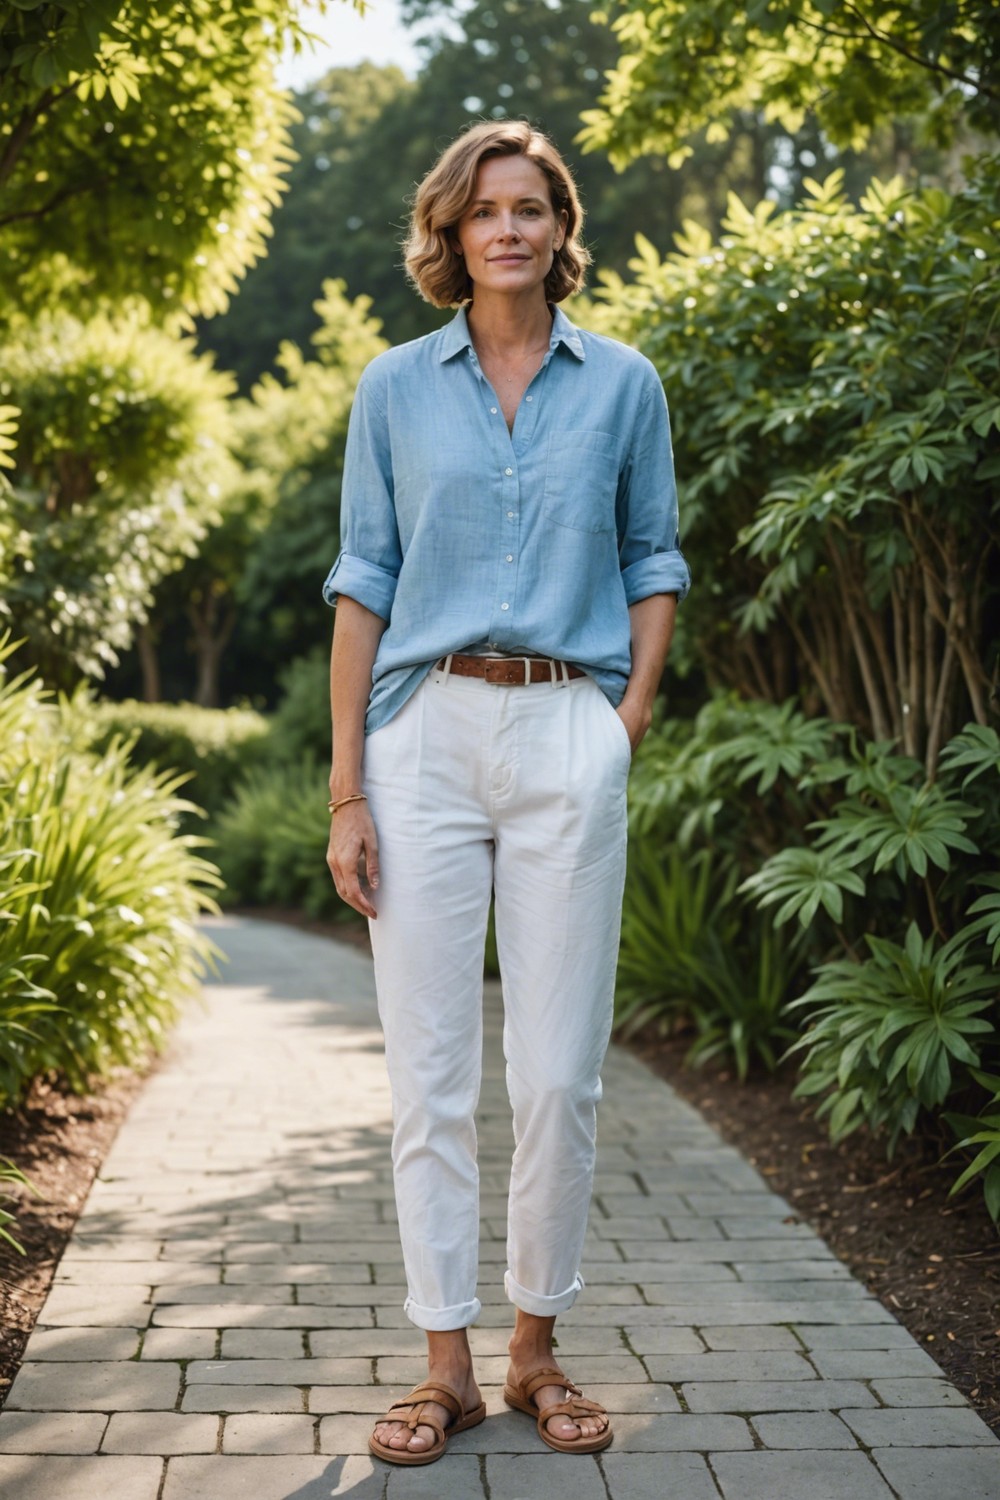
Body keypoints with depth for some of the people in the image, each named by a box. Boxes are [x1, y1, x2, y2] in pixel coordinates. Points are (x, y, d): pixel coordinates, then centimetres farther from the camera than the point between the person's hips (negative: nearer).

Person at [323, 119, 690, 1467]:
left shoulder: (623, 384, 8)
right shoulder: (396, 389, 7)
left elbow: (653, 562, 15)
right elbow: (363, 584, 5)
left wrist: (636, 708, -1)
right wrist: (347, 788, -1)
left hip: (567, 741, 0)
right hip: (426, 735, 0)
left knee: (559, 1072, 2)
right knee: (431, 1071, 2)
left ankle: (539, 1351, 19)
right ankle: (447, 1367, 13)